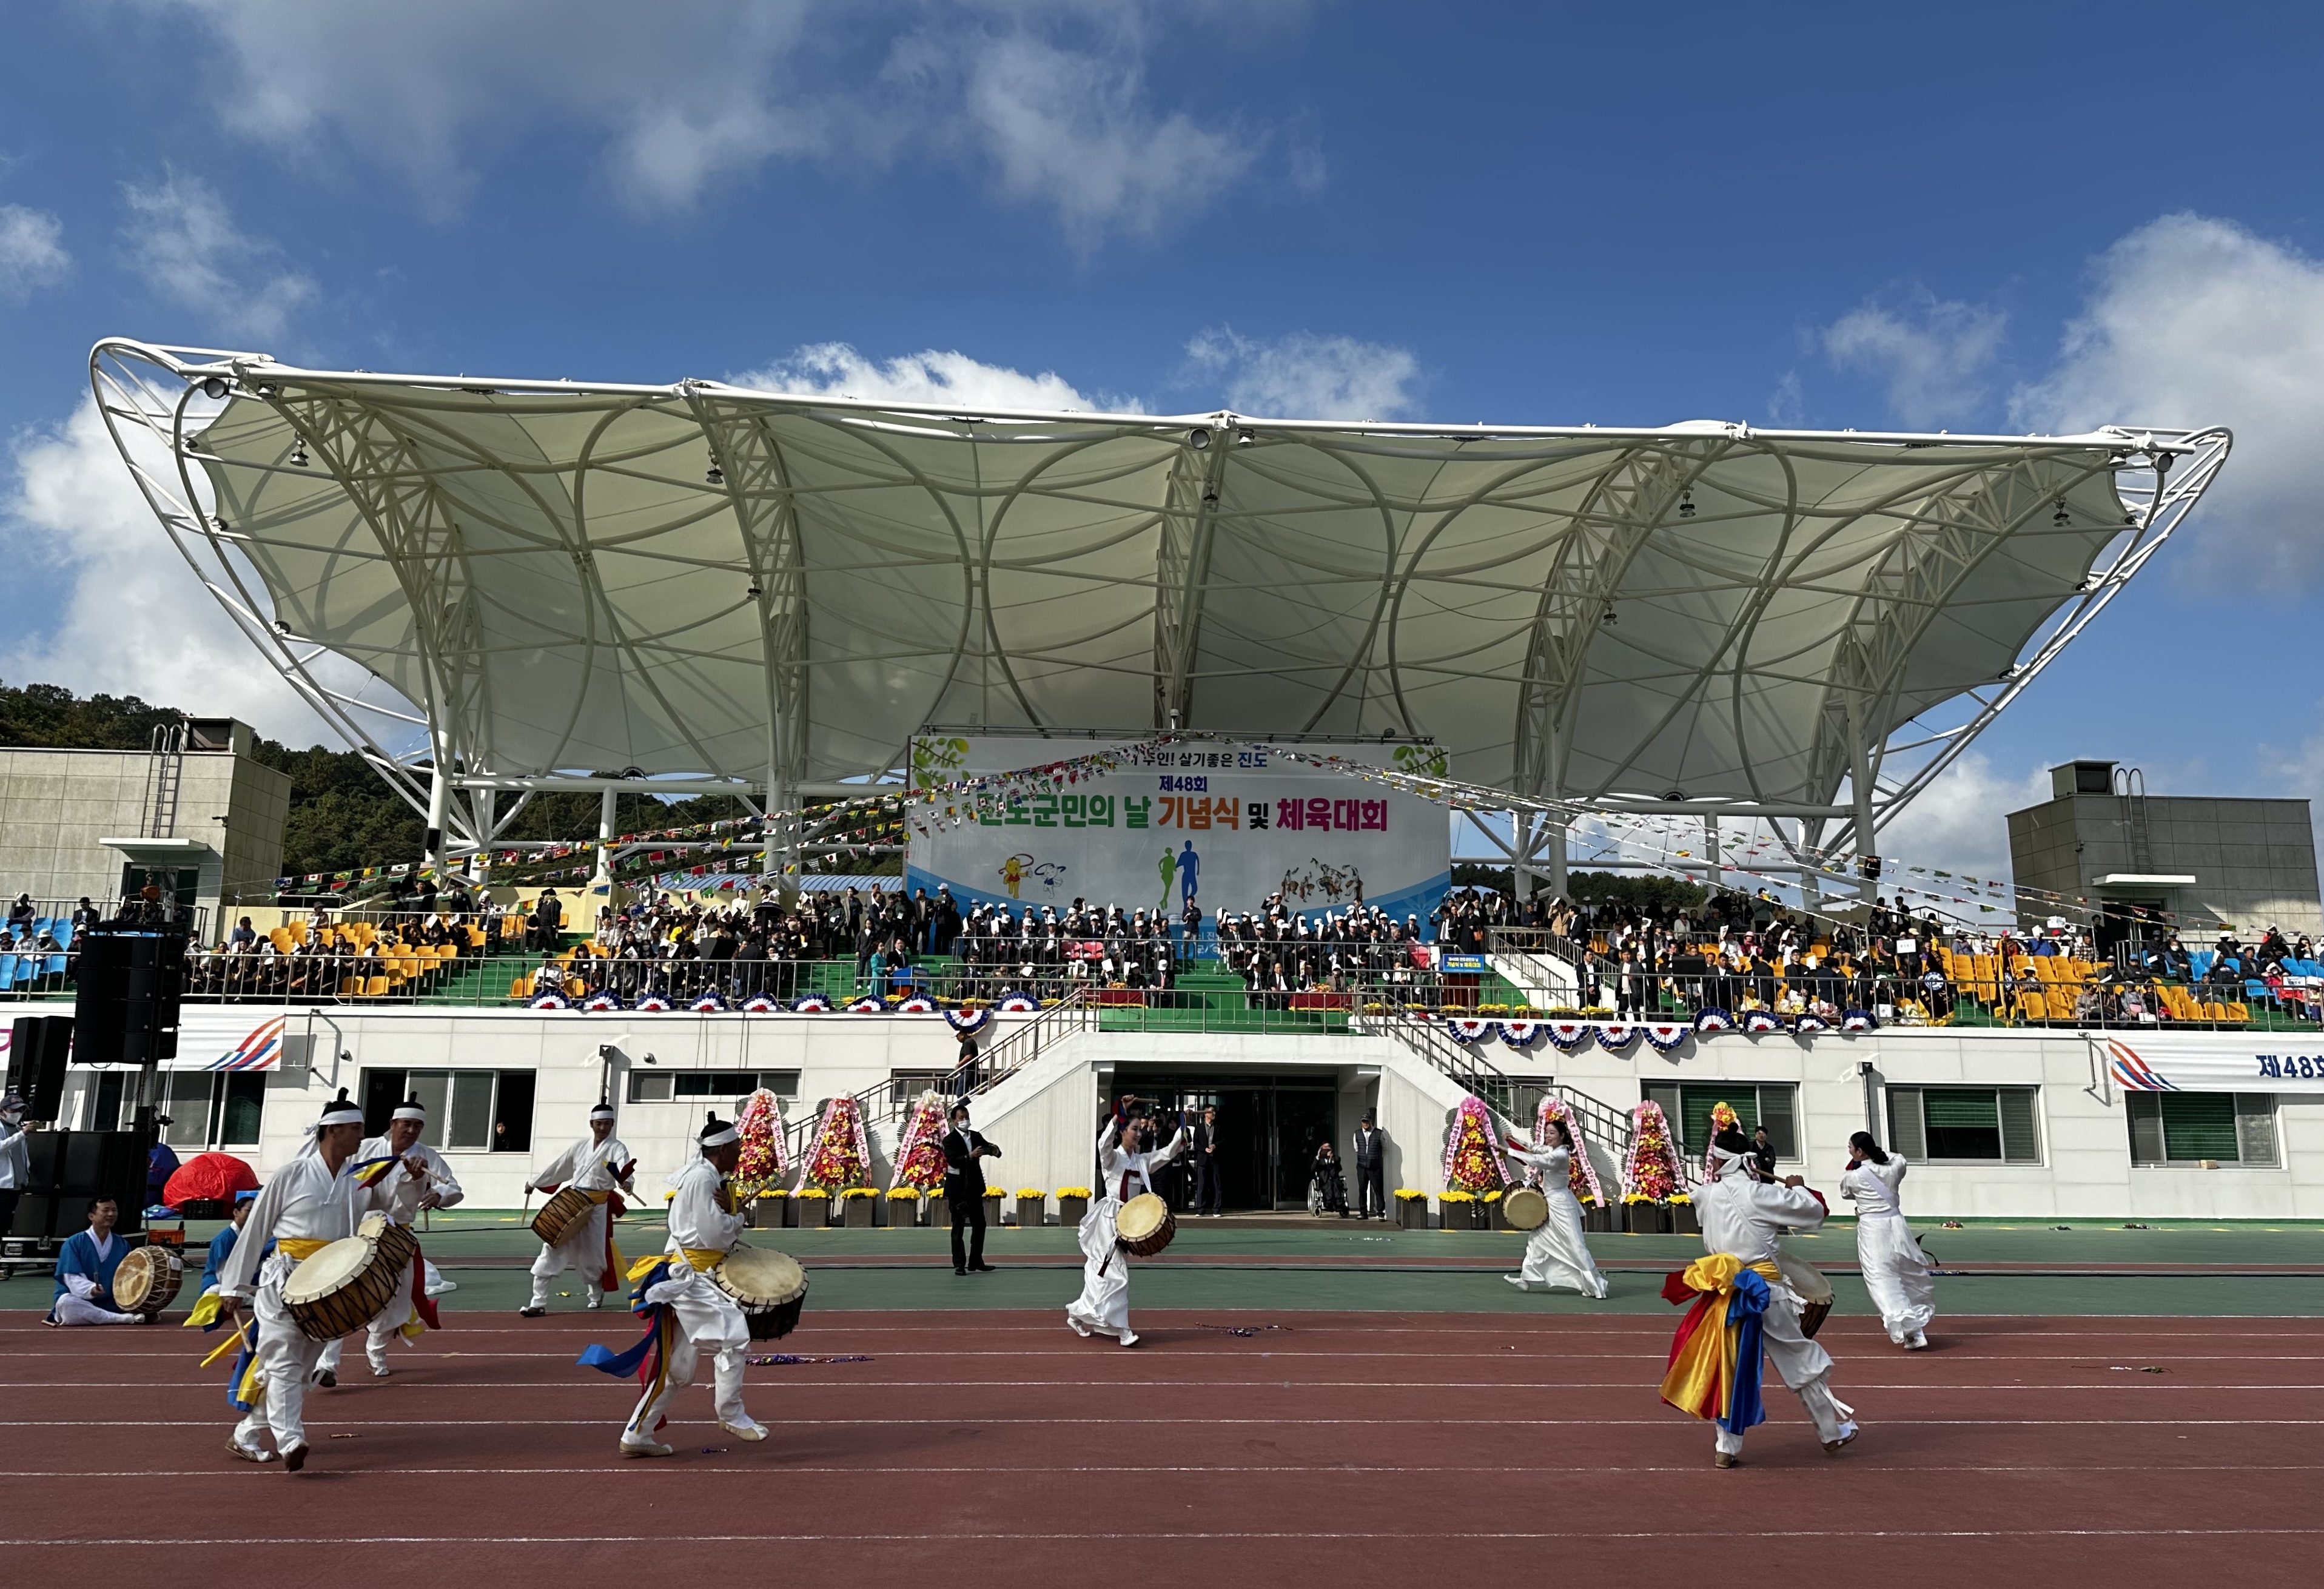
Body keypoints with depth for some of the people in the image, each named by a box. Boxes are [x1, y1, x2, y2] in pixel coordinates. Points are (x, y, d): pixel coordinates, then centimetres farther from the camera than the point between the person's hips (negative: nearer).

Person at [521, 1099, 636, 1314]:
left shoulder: (617, 1148, -5)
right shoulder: (580, 1147, 11)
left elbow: (624, 1170, -24)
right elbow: (557, 1167, 21)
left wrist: (627, 1184, -45)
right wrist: (534, 1183, 25)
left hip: (597, 1207, -4)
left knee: (592, 1255, 5)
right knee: (551, 1248, -5)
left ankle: (596, 1295, 35)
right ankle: (539, 1302, -1)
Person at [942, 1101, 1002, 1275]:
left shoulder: (976, 1136, 9)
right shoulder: (950, 1140, -9)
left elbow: (990, 1148, 2)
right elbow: (953, 1161, -23)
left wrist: (994, 1150, -22)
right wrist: (970, 1156, -39)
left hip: (975, 1188, 6)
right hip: (958, 1190, -6)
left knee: (980, 1225, 9)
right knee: (958, 1228, -1)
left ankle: (976, 1261, 19)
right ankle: (959, 1265, 4)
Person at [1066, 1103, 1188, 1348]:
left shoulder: (1142, 1160, 9)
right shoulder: (1112, 1157, -7)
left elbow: (1168, 1153, 3)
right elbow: (1104, 1143, -29)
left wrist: (1183, 1128, -9)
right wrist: (1120, 1113, -37)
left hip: (1128, 1219, 7)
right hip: (1109, 1217, -7)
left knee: (1102, 1271, 13)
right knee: (1116, 1273, -9)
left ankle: (1080, 1315, 26)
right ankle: (1120, 1329, -7)